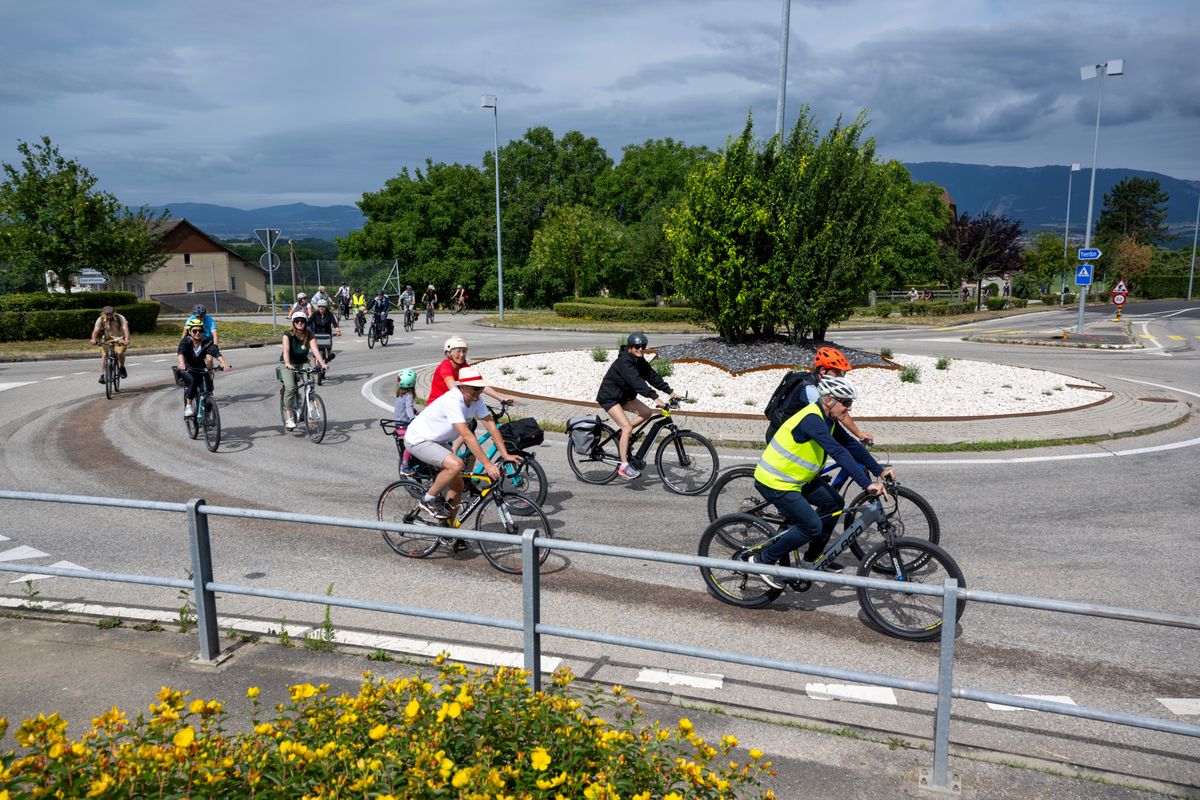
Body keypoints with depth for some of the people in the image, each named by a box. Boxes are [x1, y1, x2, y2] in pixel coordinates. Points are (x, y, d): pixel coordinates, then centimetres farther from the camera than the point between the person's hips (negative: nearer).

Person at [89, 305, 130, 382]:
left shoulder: (120, 318, -19)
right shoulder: (100, 320, -13)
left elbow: (125, 328, -32)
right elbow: (96, 330, -24)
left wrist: (126, 339, -50)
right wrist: (94, 339, -45)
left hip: (120, 339, -2)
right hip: (107, 339, 3)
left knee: (119, 352, -29)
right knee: (103, 355, -16)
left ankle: (122, 368, -3)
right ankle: (102, 375, -9)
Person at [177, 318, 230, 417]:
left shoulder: (206, 342, -14)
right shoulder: (186, 341, -17)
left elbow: (216, 352, -31)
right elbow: (180, 352, -37)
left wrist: (224, 363, -51)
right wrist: (181, 363, -59)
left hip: (201, 370, 2)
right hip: (187, 370, -2)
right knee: (192, 381, -35)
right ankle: (188, 406, -20)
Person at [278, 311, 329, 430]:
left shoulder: (309, 335, -6)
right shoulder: (288, 335, -13)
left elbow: (315, 350, -19)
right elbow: (286, 350, -28)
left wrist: (322, 363, -36)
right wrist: (287, 363, -47)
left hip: (303, 363, 3)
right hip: (289, 364, -3)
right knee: (290, 387, -23)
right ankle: (288, 418, -19)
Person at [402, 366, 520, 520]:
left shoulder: (476, 399, -8)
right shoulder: (453, 401, -33)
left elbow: (491, 425, -7)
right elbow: (466, 435, -38)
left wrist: (506, 455, -15)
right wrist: (487, 464, -39)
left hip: (438, 441, 9)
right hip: (418, 440, -9)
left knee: (457, 485, 4)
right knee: (456, 465, -30)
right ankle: (429, 500, -8)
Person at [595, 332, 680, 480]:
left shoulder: (640, 361, 2)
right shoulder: (624, 361, -26)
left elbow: (653, 376, -1)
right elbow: (636, 381, -37)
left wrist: (670, 391, -10)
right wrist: (655, 397, -45)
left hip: (623, 395, 9)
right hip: (609, 397, -9)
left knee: (646, 412, -2)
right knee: (628, 427, -19)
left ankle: (623, 432, 12)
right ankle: (624, 466, -15)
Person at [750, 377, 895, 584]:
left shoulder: (827, 419, 6)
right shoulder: (812, 419, -26)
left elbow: (851, 444, 11)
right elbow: (839, 453, -34)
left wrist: (879, 470, 7)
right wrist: (867, 484, -38)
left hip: (796, 478, 10)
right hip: (775, 482, -10)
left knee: (834, 504, 14)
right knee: (812, 527, -13)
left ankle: (812, 559, 27)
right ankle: (763, 560, 1)